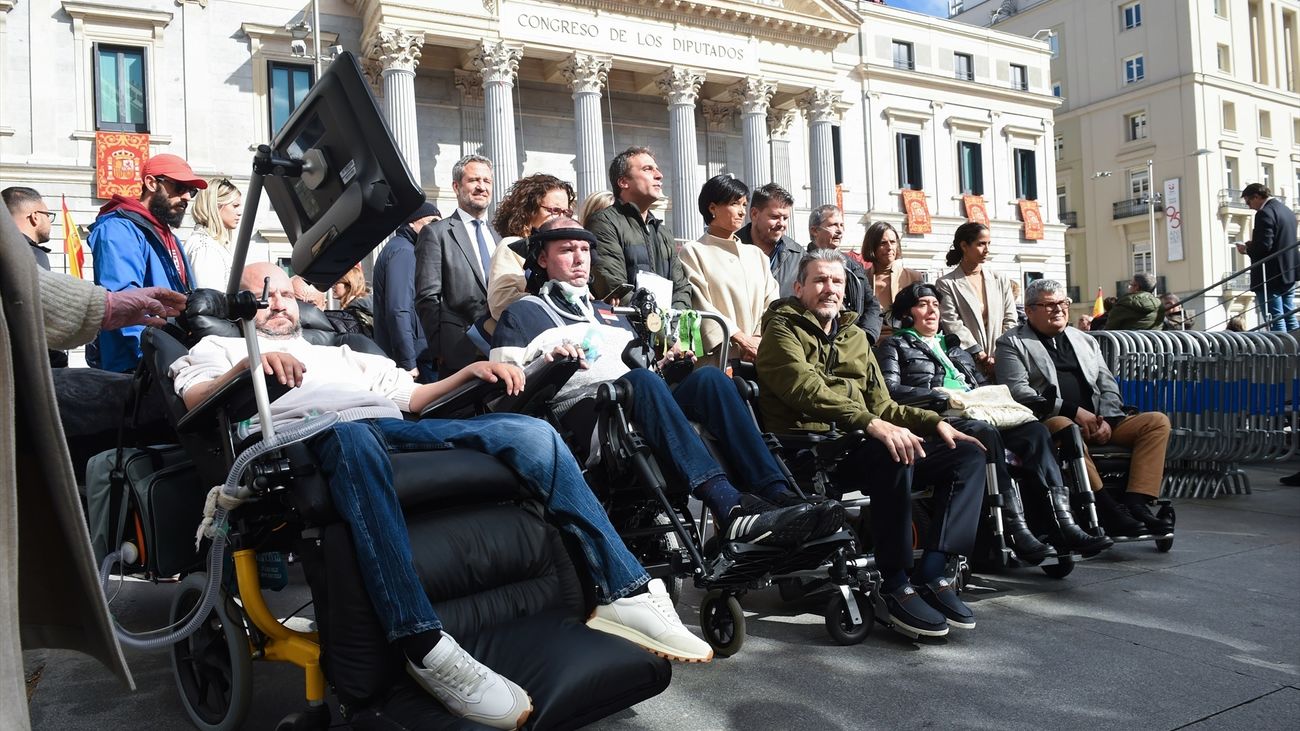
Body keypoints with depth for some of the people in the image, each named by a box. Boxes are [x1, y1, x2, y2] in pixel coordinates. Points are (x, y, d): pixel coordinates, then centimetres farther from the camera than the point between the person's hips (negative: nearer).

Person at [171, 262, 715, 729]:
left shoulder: (341, 353, 41)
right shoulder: (220, 349, 27)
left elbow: (411, 397, 31)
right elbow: (192, 405, 5)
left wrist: (471, 371, 14)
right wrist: (248, 366, -16)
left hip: (396, 429, 5)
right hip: (310, 436, -5)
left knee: (530, 430, -14)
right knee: (353, 437, -43)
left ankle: (625, 593, -20)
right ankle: (425, 647, -50)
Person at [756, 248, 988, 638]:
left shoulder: (855, 336, 26)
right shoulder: (783, 328, 2)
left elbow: (879, 403, 24)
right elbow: (806, 389, -17)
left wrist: (934, 422, 7)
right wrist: (870, 423, -29)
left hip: (856, 441, 8)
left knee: (968, 454, -5)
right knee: (893, 455, -35)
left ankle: (931, 574, -15)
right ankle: (896, 585, -23)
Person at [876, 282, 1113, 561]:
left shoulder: (952, 345, 34)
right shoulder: (895, 345, 15)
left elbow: (983, 383, 29)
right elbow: (891, 390, -2)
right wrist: (937, 395, -11)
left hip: (978, 412, 6)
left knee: (1035, 430, -21)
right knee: (986, 432, -37)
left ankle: (1063, 523, -31)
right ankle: (1016, 528, -42)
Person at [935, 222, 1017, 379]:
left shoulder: (1000, 281, 14)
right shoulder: (946, 284, 1)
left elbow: (1010, 321, 11)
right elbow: (953, 326, -7)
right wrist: (983, 358, -12)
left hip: (1001, 365, 3)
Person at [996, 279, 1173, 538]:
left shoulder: (1086, 341, 26)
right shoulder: (1013, 343, 8)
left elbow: (1108, 386, 19)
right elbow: (1017, 391, -8)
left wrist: (1106, 419, -4)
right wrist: (1074, 411, -14)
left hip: (1097, 423, 6)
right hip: (1050, 420, -6)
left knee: (1158, 421, -13)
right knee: (1064, 427, -40)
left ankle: (1136, 504, -25)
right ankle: (1108, 509, -38)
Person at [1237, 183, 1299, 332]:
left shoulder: (1265, 213, -15)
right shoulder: (1288, 211, 15)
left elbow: (1263, 246, -23)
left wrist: (1246, 249, -5)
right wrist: (1252, 245, 16)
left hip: (1270, 276, -9)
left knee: (1276, 324, -7)